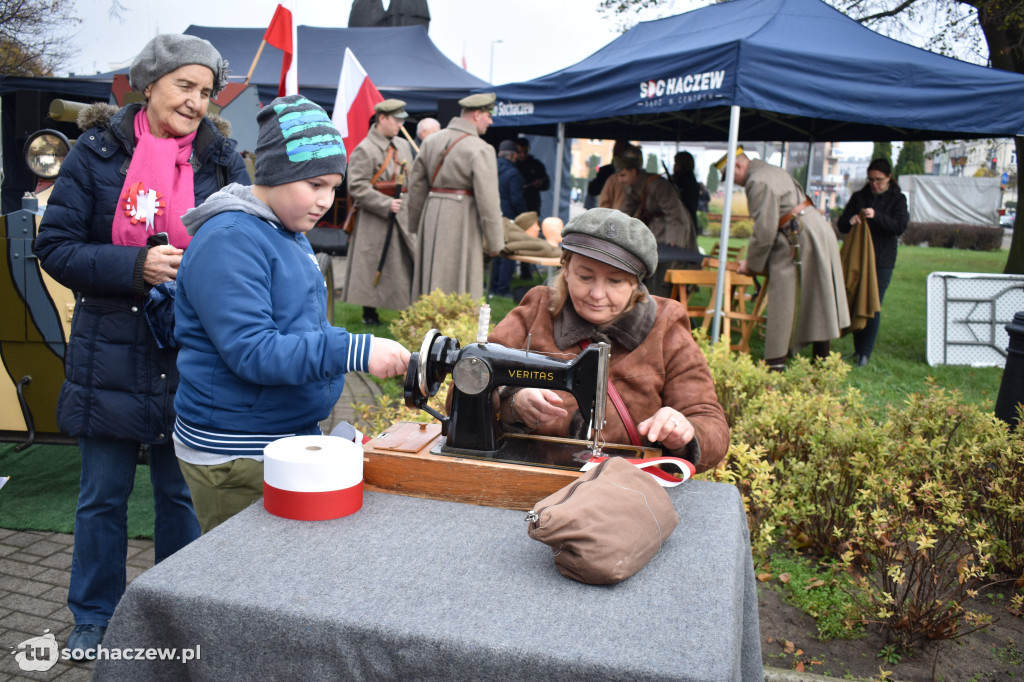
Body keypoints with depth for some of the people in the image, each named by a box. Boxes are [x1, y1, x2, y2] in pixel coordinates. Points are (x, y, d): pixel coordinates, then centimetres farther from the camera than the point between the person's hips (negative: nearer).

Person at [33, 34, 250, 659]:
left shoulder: (222, 158, 2)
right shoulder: (97, 153, -2)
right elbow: (56, 248, -4)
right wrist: (137, 265, -19)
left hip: (193, 356, 1)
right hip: (111, 353, 0)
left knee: (184, 493, 13)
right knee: (103, 495, 13)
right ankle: (95, 616, 34)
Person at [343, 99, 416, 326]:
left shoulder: (403, 146, 13)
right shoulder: (364, 150, -11)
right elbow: (357, 188, -16)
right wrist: (386, 204, -21)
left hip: (402, 217, 7)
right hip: (374, 220, -7)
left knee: (412, 261, 7)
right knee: (373, 265, 0)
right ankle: (369, 313, 12)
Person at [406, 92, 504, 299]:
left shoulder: (431, 141, 10)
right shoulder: (481, 150, -11)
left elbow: (416, 186, 14)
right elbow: (487, 200, -14)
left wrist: (415, 224, 23)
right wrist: (494, 242, -8)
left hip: (432, 213, 7)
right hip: (462, 219, -6)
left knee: (430, 276, 15)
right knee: (460, 282, 1)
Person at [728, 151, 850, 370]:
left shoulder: (757, 182, -15)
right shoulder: (773, 171, 18)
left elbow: (765, 229, -19)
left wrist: (750, 263, -7)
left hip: (799, 237, -10)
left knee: (783, 302, -7)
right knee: (817, 299, 13)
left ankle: (776, 363, -5)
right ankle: (821, 361, 21)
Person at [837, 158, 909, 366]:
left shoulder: (897, 199, 4)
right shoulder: (858, 196, 12)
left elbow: (900, 226, -10)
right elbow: (841, 225, 11)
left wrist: (876, 216, -25)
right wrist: (850, 221, -14)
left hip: (882, 262, -3)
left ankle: (865, 352, 1)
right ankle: (857, 349, 15)